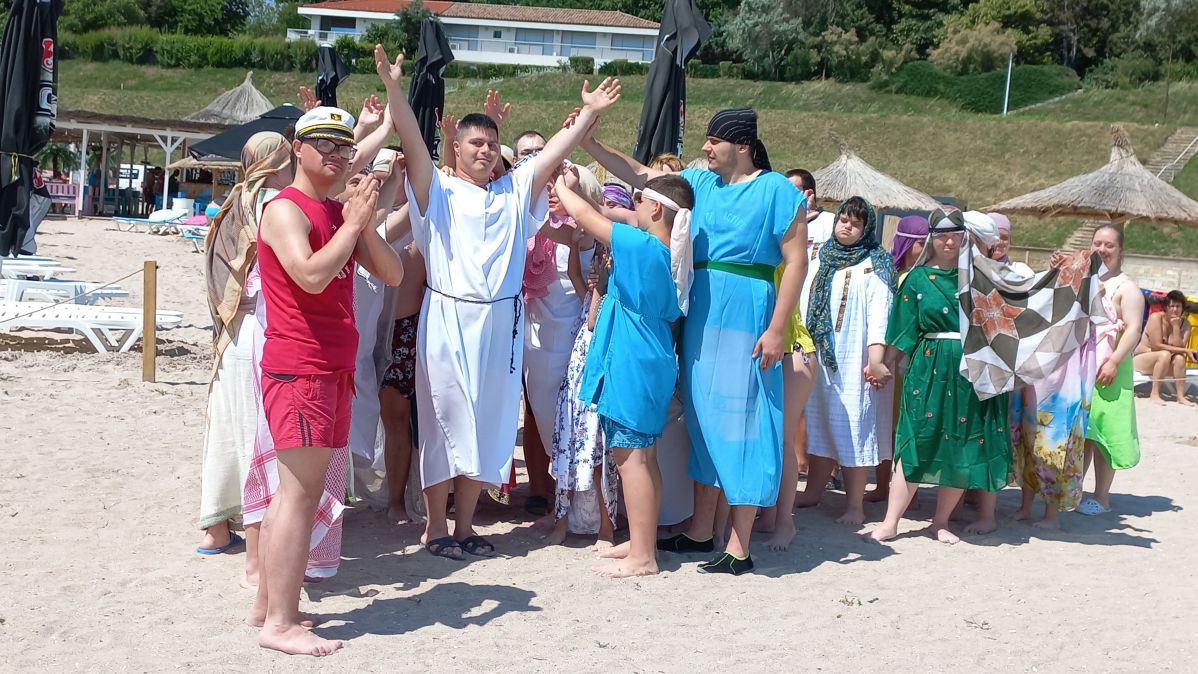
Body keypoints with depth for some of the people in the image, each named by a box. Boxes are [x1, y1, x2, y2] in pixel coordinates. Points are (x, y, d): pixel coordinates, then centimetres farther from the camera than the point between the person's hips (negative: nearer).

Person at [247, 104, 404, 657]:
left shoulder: (341, 213, 16)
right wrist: (354, 221, -15)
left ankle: (266, 605, 19)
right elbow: (312, 276, -25)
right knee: (300, 488, -10)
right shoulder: (286, 210, -8)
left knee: (301, 487, 11)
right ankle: (280, 624, -7)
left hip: (335, 368, 9)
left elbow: (392, 275, 10)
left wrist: (366, 225, -4)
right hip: (297, 367, -9)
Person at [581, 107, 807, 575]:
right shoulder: (700, 183, 12)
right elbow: (640, 175, 15)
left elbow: (796, 261, -10)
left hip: (746, 318, -7)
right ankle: (700, 531, 25)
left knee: (740, 424, -3)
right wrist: (588, 142, 5)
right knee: (702, 422, 13)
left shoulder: (777, 191, -6)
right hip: (700, 317, 7)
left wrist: (776, 329, -17)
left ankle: (739, 549, 3)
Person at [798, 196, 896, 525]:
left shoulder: (874, 265, -3)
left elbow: (879, 313, -11)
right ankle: (812, 492, 21)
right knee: (819, 424, 11)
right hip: (819, 358, 6)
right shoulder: (821, 261, 15)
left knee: (853, 429, -5)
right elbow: (807, 304, 17)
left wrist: (876, 359, -20)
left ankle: (855, 506, -1)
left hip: (854, 362, -5)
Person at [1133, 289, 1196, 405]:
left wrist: (1176, 326, -21)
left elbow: (1178, 348, -15)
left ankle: (1181, 396, -23)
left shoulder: (1185, 324, -4)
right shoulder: (1156, 317, -17)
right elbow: (1157, 346, -23)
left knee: (1179, 358, -26)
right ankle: (1154, 394, -30)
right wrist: (1185, 351, -24)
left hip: (1165, 364, 4)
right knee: (1165, 354, -33)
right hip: (1141, 359, -4)